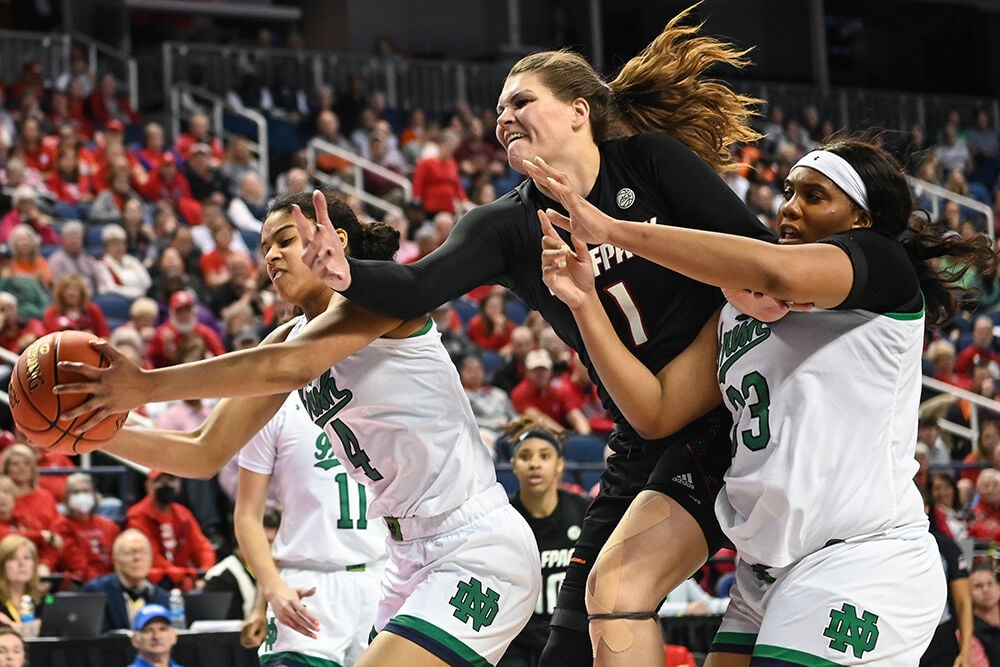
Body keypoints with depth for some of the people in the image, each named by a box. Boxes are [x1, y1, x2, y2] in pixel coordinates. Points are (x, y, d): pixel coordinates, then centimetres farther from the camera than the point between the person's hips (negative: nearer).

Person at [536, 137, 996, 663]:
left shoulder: (880, 261, 0)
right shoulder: (737, 314, 22)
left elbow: (777, 271, -21)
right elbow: (655, 411, 14)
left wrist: (613, 230, -18)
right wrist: (585, 302, 2)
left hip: (862, 563, -7)